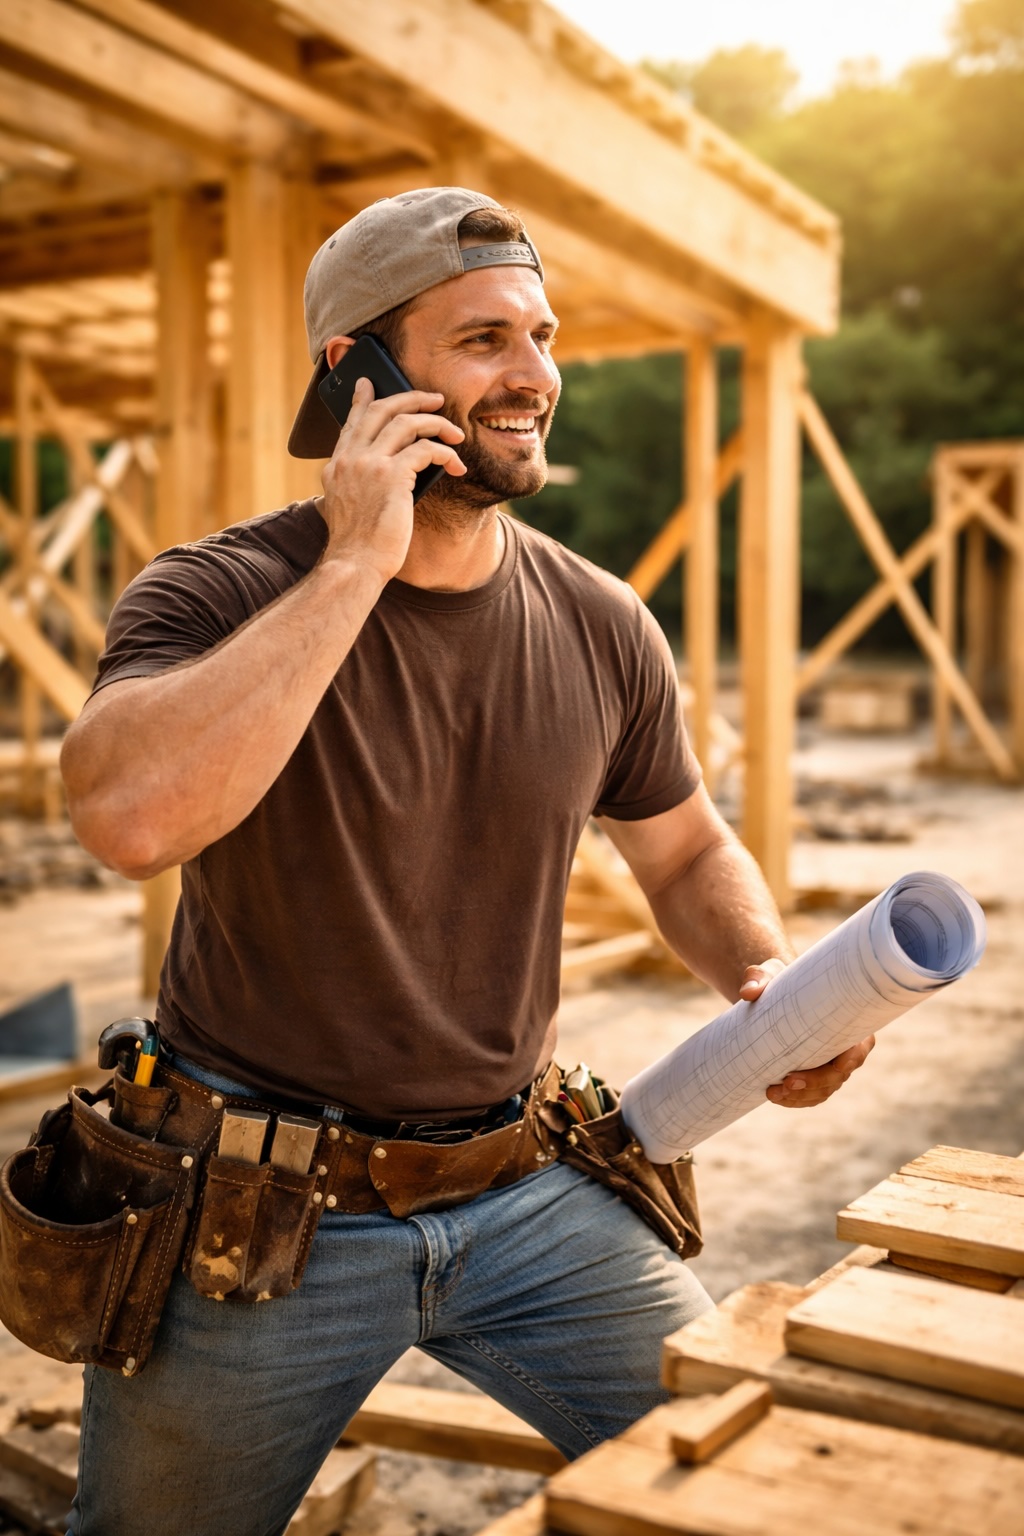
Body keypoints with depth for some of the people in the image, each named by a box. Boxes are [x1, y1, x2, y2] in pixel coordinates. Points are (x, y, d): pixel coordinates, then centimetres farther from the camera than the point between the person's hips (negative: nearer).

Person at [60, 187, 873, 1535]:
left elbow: (688, 853, 13)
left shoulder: (600, 628, -3)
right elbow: (128, 818, -37)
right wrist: (355, 563, -31)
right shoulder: (216, 595, -15)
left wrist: (770, 979, -8)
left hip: (524, 1192, 4)